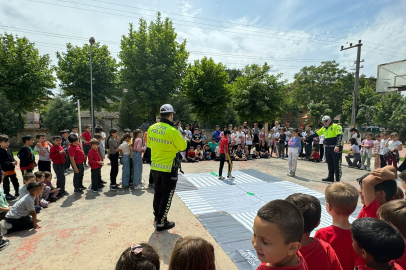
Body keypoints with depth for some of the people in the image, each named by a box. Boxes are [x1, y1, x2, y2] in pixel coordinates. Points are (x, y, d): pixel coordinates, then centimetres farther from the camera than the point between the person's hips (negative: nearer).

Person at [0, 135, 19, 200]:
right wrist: (11, 163, -26)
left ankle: (17, 192, 29)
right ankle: (7, 194, 18)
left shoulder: (9, 150, 7)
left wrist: (14, 162, -7)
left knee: (15, 181, 16)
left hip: (12, 169, 7)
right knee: (6, 182, 5)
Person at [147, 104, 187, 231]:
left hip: (155, 167, 6)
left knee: (158, 193, 21)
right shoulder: (172, 131, -21)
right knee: (167, 196, 8)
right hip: (169, 168, -6)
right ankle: (161, 223, 18)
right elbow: (183, 146, -10)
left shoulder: (151, 128, -2)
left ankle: (157, 217, 36)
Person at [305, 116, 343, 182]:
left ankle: (338, 179, 8)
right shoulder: (324, 128, 14)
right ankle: (330, 177, 23)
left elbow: (340, 136, -18)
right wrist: (306, 138, 19)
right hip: (327, 149, 7)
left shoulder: (336, 126, -8)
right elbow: (315, 134, 20)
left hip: (336, 149, -7)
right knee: (330, 164, 13)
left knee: (336, 164, -1)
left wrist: (338, 146, -30)